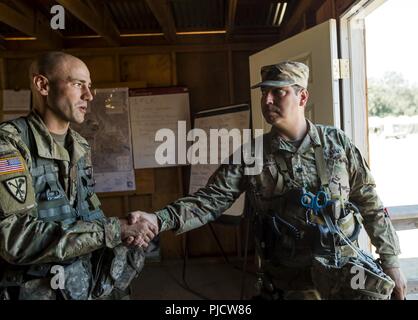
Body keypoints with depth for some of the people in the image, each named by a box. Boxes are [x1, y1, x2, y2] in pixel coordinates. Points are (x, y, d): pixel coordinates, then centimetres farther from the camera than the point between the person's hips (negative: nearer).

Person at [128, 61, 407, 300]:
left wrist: (391, 261, 5)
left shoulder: (336, 142, -2)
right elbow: (211, 200, -10)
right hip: (290, 273, -1)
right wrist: (159, 220, -24)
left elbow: (370, 203, 4)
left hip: (342, 261, 2)